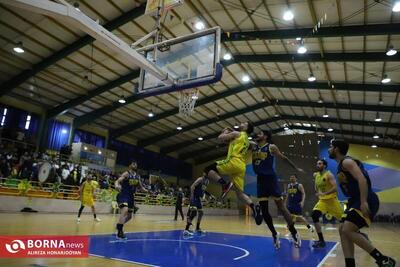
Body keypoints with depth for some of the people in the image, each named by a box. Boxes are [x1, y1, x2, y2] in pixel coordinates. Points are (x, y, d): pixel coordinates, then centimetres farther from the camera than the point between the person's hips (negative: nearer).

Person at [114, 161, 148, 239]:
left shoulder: (138, 176, 8)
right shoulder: (126, 174, -10)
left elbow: (141, 187, 17)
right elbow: (118, 181, -23)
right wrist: (117, 185, -46)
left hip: (131, 197, 7)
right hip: (123, 195, -7)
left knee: (129, 216, 14)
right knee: (125, 211, -29)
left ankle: (119, 226, 39)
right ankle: (119, 232, -22)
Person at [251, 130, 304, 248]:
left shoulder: (271, 147, -5)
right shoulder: (253, 146, 7)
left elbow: (284, 158, 5)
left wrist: (296, 168, 11)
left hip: (271, 179, -4)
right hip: (260, 180, 5)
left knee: (281, 206, 0)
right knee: (263, 210, 6)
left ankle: (294, 233, 14)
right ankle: (275, 234, 22)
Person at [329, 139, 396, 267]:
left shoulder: (347, 162, -12)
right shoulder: (341, 165, 18)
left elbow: (362, 179, -25)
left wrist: (364, 202, -32)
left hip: (366, 201, -10)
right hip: (356, 200, 10)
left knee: (348, 230, -17)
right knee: (343, 230, 6)